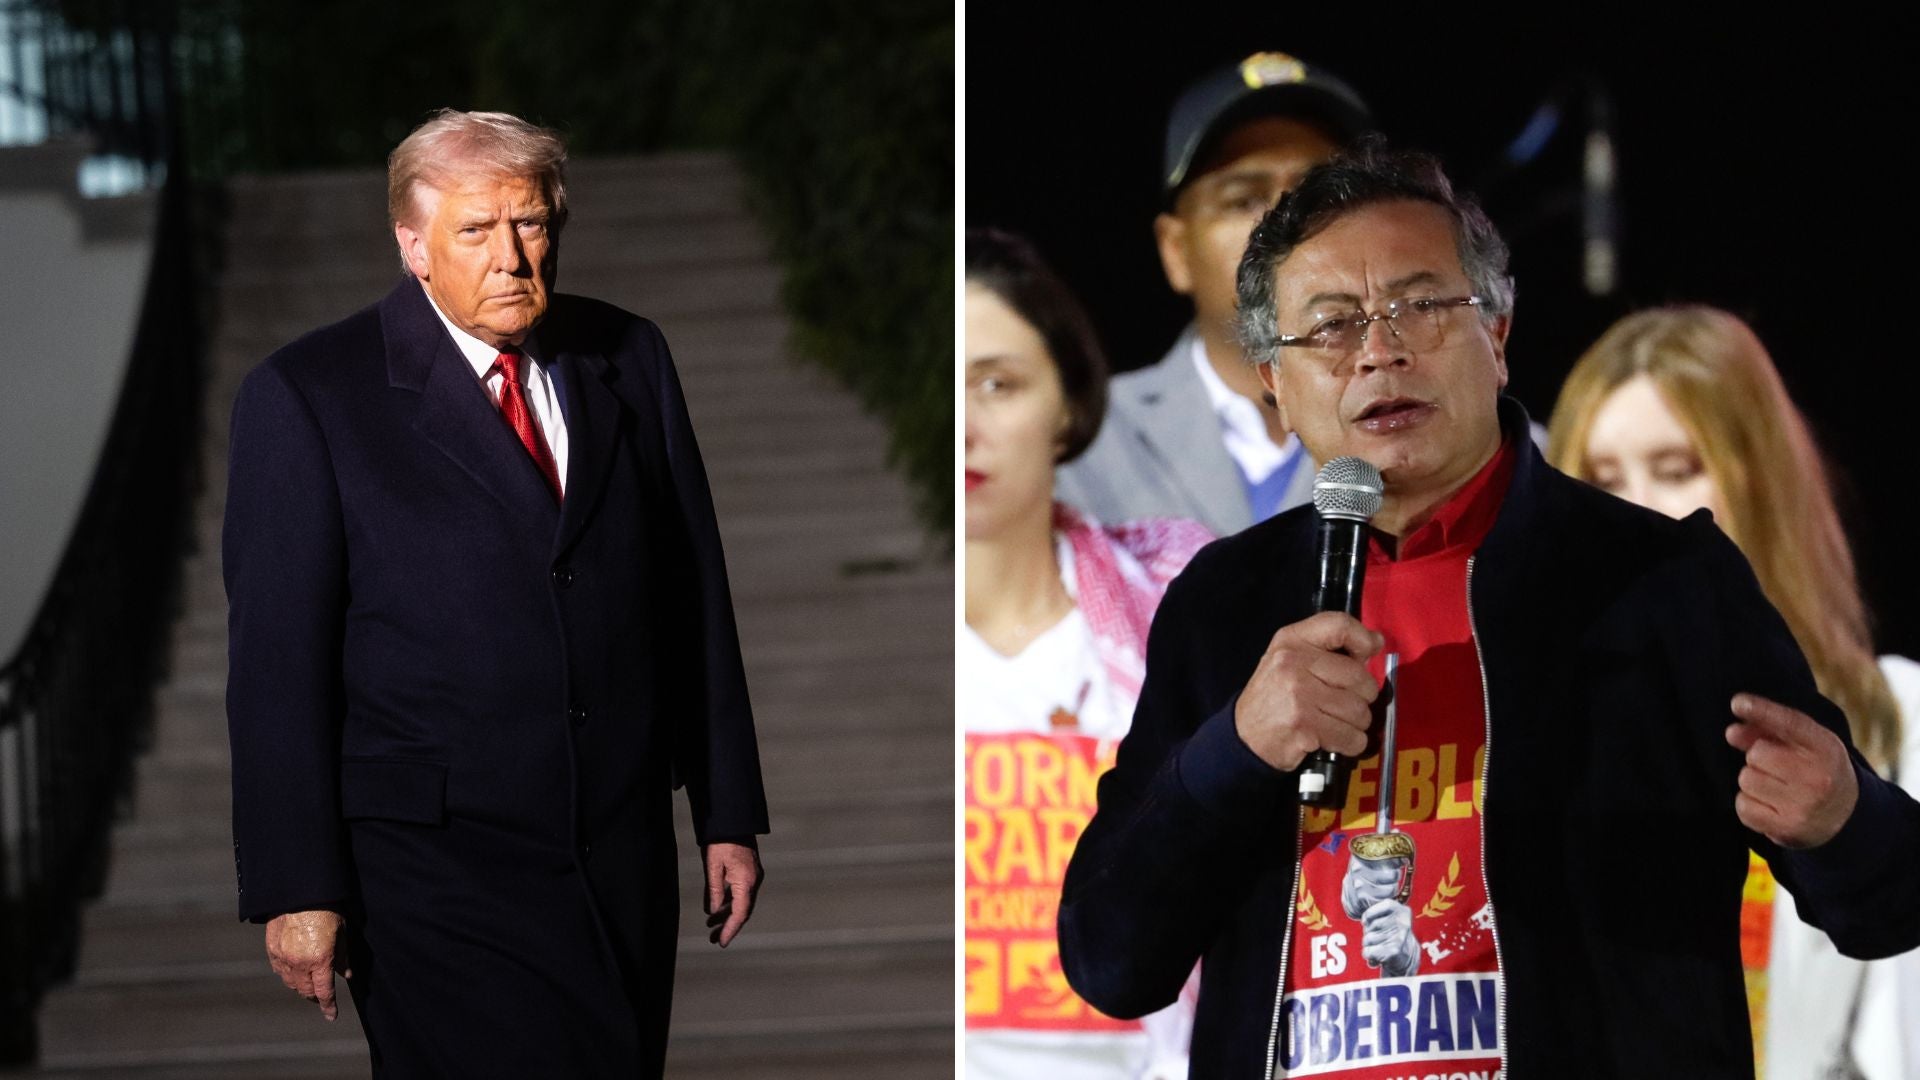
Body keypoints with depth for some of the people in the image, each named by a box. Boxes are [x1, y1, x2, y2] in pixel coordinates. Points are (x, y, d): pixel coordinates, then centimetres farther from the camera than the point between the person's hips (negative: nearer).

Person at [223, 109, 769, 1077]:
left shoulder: (628, 359, 8)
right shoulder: (308, 397, -6)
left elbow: (696, 597, 12)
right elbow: (276, 656, -7)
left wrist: (728, 814, 11)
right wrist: (296, 889, -10)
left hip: (623, 853, 4)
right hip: (435, 876, -4)